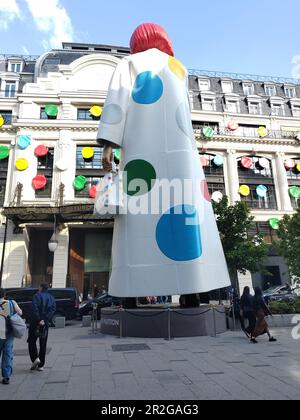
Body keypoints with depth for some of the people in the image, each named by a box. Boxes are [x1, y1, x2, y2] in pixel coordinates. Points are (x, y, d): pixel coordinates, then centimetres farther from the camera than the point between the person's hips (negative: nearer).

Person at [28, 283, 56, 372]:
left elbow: (35, 309, -19)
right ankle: (41, 365, 13)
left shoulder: (36, 296, -6)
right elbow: (53, 310, -5)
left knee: (31, 341, 10)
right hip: (45, 324, 5)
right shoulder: (51, 298, 9)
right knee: (43, 344, 10)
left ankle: (35, 359, -6)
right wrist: (45, 320, -10)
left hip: (35, 323, -4)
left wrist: (39, 320, -17)